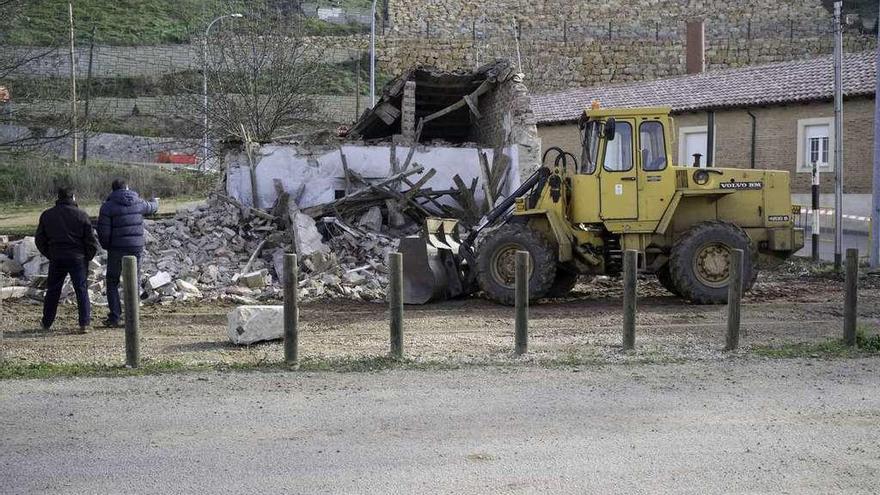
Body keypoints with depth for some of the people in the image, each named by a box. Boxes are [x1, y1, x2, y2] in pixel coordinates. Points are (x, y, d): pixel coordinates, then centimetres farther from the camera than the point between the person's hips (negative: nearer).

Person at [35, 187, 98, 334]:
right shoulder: (81, 215, -4)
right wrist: (87, 258, 8)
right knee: (81, 290, 2)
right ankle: (84, 323, -4)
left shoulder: (46, 215, 5)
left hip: (56, 259, 3)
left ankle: (46, 323, 22)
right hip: (78, 259, -2)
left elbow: (39, 240, 9)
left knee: (52, 291, 14)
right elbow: (91, 241, -5)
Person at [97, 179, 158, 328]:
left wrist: (106, 246, 7)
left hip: (117, 249, -3)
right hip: (136, 248, 3)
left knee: (112, 282, 9)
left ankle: (114, 317, 2)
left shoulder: (108, 206, -7)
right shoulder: (138, 203, 4)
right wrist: (155, 202, 50)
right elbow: (151, 208, 26)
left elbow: (103, 231, -11)